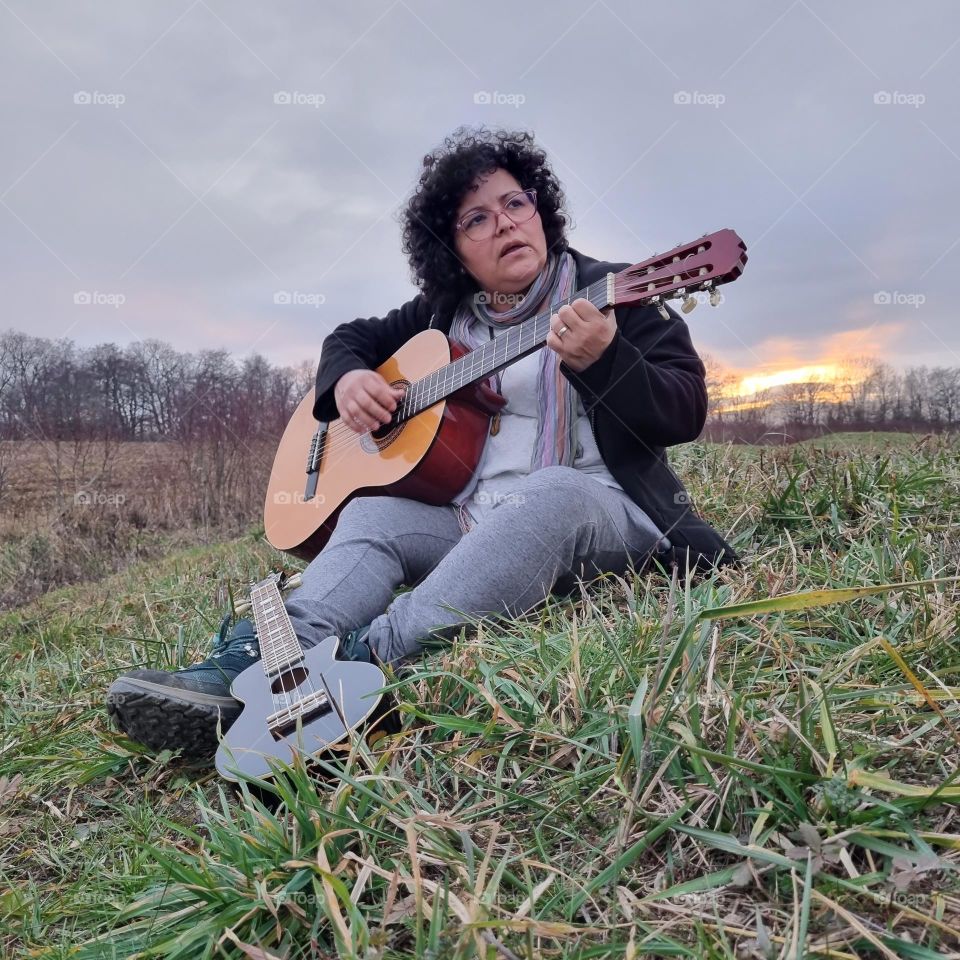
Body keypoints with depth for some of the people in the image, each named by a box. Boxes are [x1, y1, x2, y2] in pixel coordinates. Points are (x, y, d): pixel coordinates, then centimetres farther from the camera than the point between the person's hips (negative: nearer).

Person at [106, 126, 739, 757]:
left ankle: (363, 659, -47)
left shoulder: (613, 292, 1)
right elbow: (350, 337, 26)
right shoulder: (443, 313, 14)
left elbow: (686, 414, -8)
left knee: (551, 491, -36)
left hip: (600, 511, -4)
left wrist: (600, 359, -28)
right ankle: (256, 665, -41)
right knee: (371, 513, -19)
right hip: (472, 520, 5)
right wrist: (347, 379, 0)